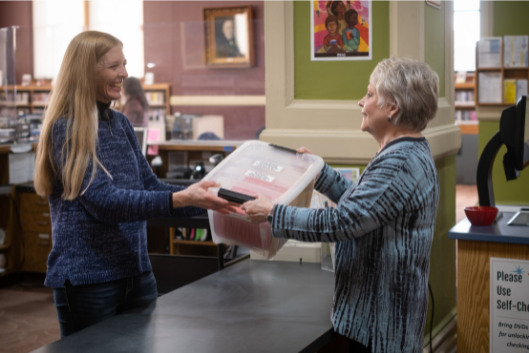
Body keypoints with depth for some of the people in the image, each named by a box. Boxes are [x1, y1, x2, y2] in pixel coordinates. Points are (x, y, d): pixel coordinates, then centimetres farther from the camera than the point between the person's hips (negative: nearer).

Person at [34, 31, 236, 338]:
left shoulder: (121, 124, 10)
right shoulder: (66, 129, -13)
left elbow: (149, 185, 11)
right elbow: (103, 200, -22)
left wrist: (205, 200, -4)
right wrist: (180, 199, -32)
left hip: (136, 272, 7)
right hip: (87, 276, -7)